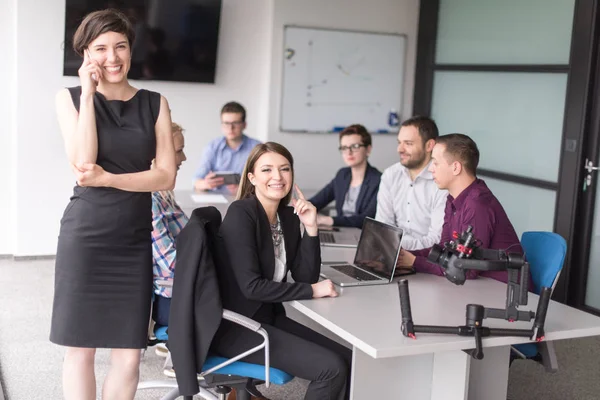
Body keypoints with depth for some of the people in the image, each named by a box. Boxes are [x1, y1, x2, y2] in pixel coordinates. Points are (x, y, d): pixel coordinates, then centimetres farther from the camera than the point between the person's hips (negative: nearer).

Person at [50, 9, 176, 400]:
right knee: (81, 349, 6)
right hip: (85, 237, -2)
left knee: (129, 355, 3)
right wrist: (88, 94, -11)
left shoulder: (155, 103, 6)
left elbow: (166, 176, -2)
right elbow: (82, 163, -13)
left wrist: (107, 179, -13)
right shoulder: (70, 98, 2)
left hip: (135, 241, 2)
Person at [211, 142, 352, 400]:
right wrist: (312, 291, -18)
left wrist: (310, 228, -8)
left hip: (270, 318, 8)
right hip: (235, 326, -8)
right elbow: (251, 286, -23)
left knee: (349, 360, 0)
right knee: (332, 368, -18)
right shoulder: (240, 213, -17)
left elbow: (305, 276, 2)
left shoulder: (288, 216, 7)